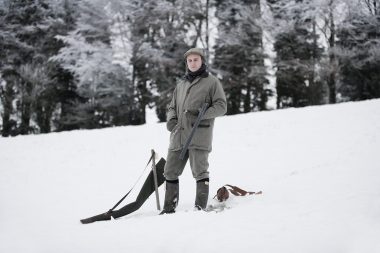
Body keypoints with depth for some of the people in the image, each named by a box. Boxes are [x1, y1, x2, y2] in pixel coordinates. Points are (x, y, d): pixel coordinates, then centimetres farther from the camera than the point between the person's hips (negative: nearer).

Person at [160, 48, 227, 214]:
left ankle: (201, 207, -2)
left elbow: (221, 106, -2)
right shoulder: (181, 84, 22)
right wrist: (171, 119, 2)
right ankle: (169, 208, 14)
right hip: (178, 135, 6)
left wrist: (201, 114, -17)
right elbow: (172, 107, 25)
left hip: (199, 135, -6)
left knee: (200, 171, -8)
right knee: (170, 172, 6)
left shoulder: (211, 82, 5)